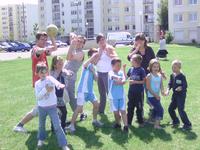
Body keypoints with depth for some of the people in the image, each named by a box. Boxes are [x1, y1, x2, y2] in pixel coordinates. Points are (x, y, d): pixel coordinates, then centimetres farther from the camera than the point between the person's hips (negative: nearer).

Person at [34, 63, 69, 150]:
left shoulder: (50, 79, -10)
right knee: (41, 125, 19)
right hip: (41, 107, 3)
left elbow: (55, 81, -35)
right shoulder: (37, 83, -1)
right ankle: (41, 139, 46)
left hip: (52, 106, -3)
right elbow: (37, 97, -10)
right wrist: (45, 90, -23)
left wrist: (59, 85, -58)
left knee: (57, 126, -7)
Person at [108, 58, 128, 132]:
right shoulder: (111, 72, -6)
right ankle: (118, 123, 30)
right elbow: (112, 76, -30)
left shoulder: (121, 72, 3)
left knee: (123, 110, -2)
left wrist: (117, 82, -21)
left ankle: (125, 126, 0)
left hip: (121, 95, 2)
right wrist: (118, 78, -49)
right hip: (113, 96, -1)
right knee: (115, 111, 9)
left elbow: (124, 81, -10)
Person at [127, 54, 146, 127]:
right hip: (131, 91, 5)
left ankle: (141, 122, 21)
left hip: (139, 92, -5)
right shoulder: (131, 69, 5)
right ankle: (128, 122, 19)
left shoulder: (141, 70, -11)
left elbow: (143, 81, -10)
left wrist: (135, 82, -18)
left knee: (139, 108, 7)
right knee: (130, 107, 10)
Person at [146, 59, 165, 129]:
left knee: (156, 110, 16)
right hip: (151, 96, -6)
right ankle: (157, 124, -3)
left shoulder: (160, 76, 7)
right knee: (160, 109, -10)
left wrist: (162, 91, -16)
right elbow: (148, 87, -13)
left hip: (157, 96, 6)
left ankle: (155, 123, 31)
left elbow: (161, 86, 5)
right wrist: (155, 95, -17)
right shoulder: (149, 76, -11)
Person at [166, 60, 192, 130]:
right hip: (175, 95, 8)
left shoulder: (182, 76, -17)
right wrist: (168, 90, -9)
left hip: (181, 95, -8)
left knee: (181, 110, -10)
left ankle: (188, 125, 4)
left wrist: (181, 88, -37)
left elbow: (185, 85, -17)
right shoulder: (172, 75, 3)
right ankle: (175, 121, 34)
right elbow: (170, 83, 7)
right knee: (170, 109, 13)